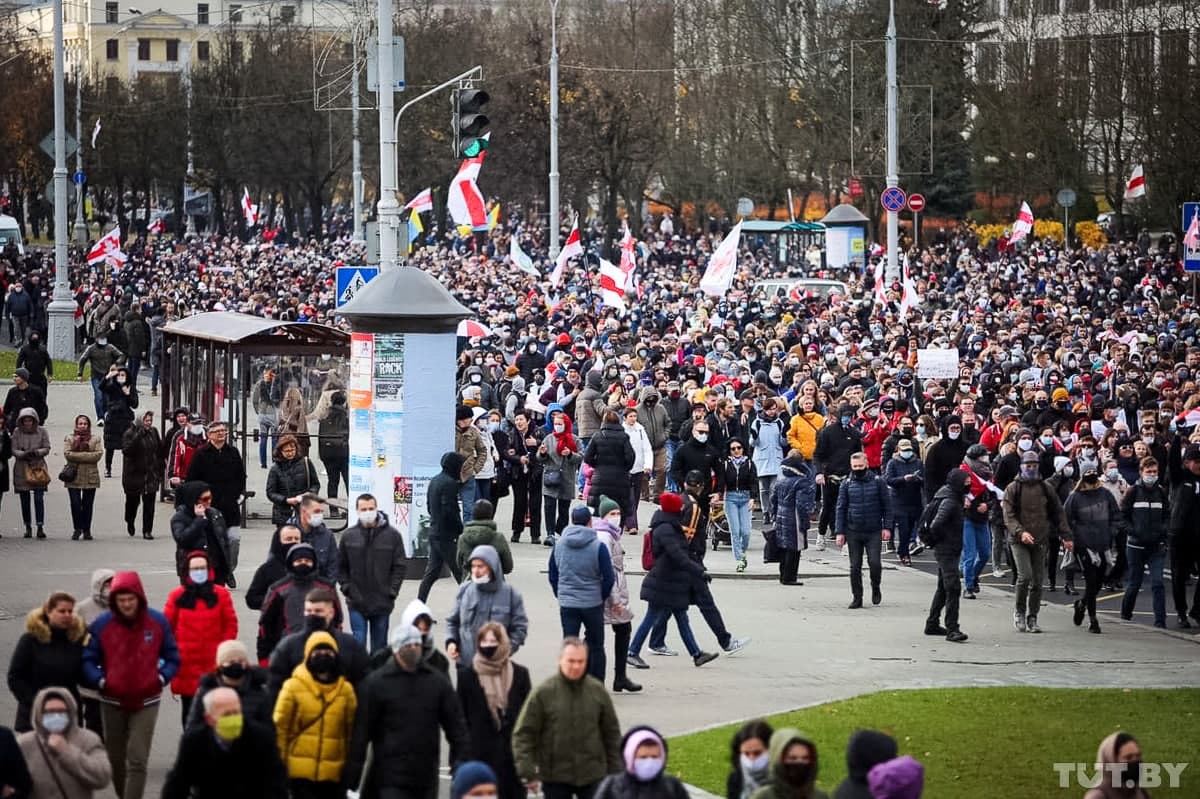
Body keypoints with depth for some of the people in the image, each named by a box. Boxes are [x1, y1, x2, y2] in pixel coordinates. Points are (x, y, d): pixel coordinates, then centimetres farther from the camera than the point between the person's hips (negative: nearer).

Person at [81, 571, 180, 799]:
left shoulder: (158, 622, -4)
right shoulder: (101, 624, -6)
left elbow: (172, 658, 6)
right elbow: (88, 660, 2)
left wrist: (161, 678, -9)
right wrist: (101, 681, -12)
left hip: (146, 702, -2)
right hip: (112, 701, 2)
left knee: (137, 761, -11)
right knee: (116, 759, 13)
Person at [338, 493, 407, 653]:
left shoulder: (392, 535, -2)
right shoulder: (349, 536, 1)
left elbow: (399, 566, 1)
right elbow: (341, 566, 8)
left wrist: (392, 591, -6)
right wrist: (347, 588, -3)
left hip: (382, 603, 0)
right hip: (356, 603, 0)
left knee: (379, 646, 10)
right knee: (358, 643, -5)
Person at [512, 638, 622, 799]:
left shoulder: (597, 691, 1)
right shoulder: (544, 692, -7)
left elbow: (612, 733, 9)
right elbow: (524, 734, -6)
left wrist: (615, 773, 7)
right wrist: (528, 773, -13)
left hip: (592, 777, 1)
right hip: (555, 778, -1)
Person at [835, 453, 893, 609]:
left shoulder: (878, 482, 1)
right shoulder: (846, 484, 4)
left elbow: (887, 506, 4)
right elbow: (841, 508, 5)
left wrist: (887, 527, -4)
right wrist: (840, 532, 0)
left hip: (874, 532, -2)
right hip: (853, 532, 2)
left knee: (874, 562, -12)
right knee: (855, 566, 3)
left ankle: (875, 588, 15)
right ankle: (856, 597, 13)